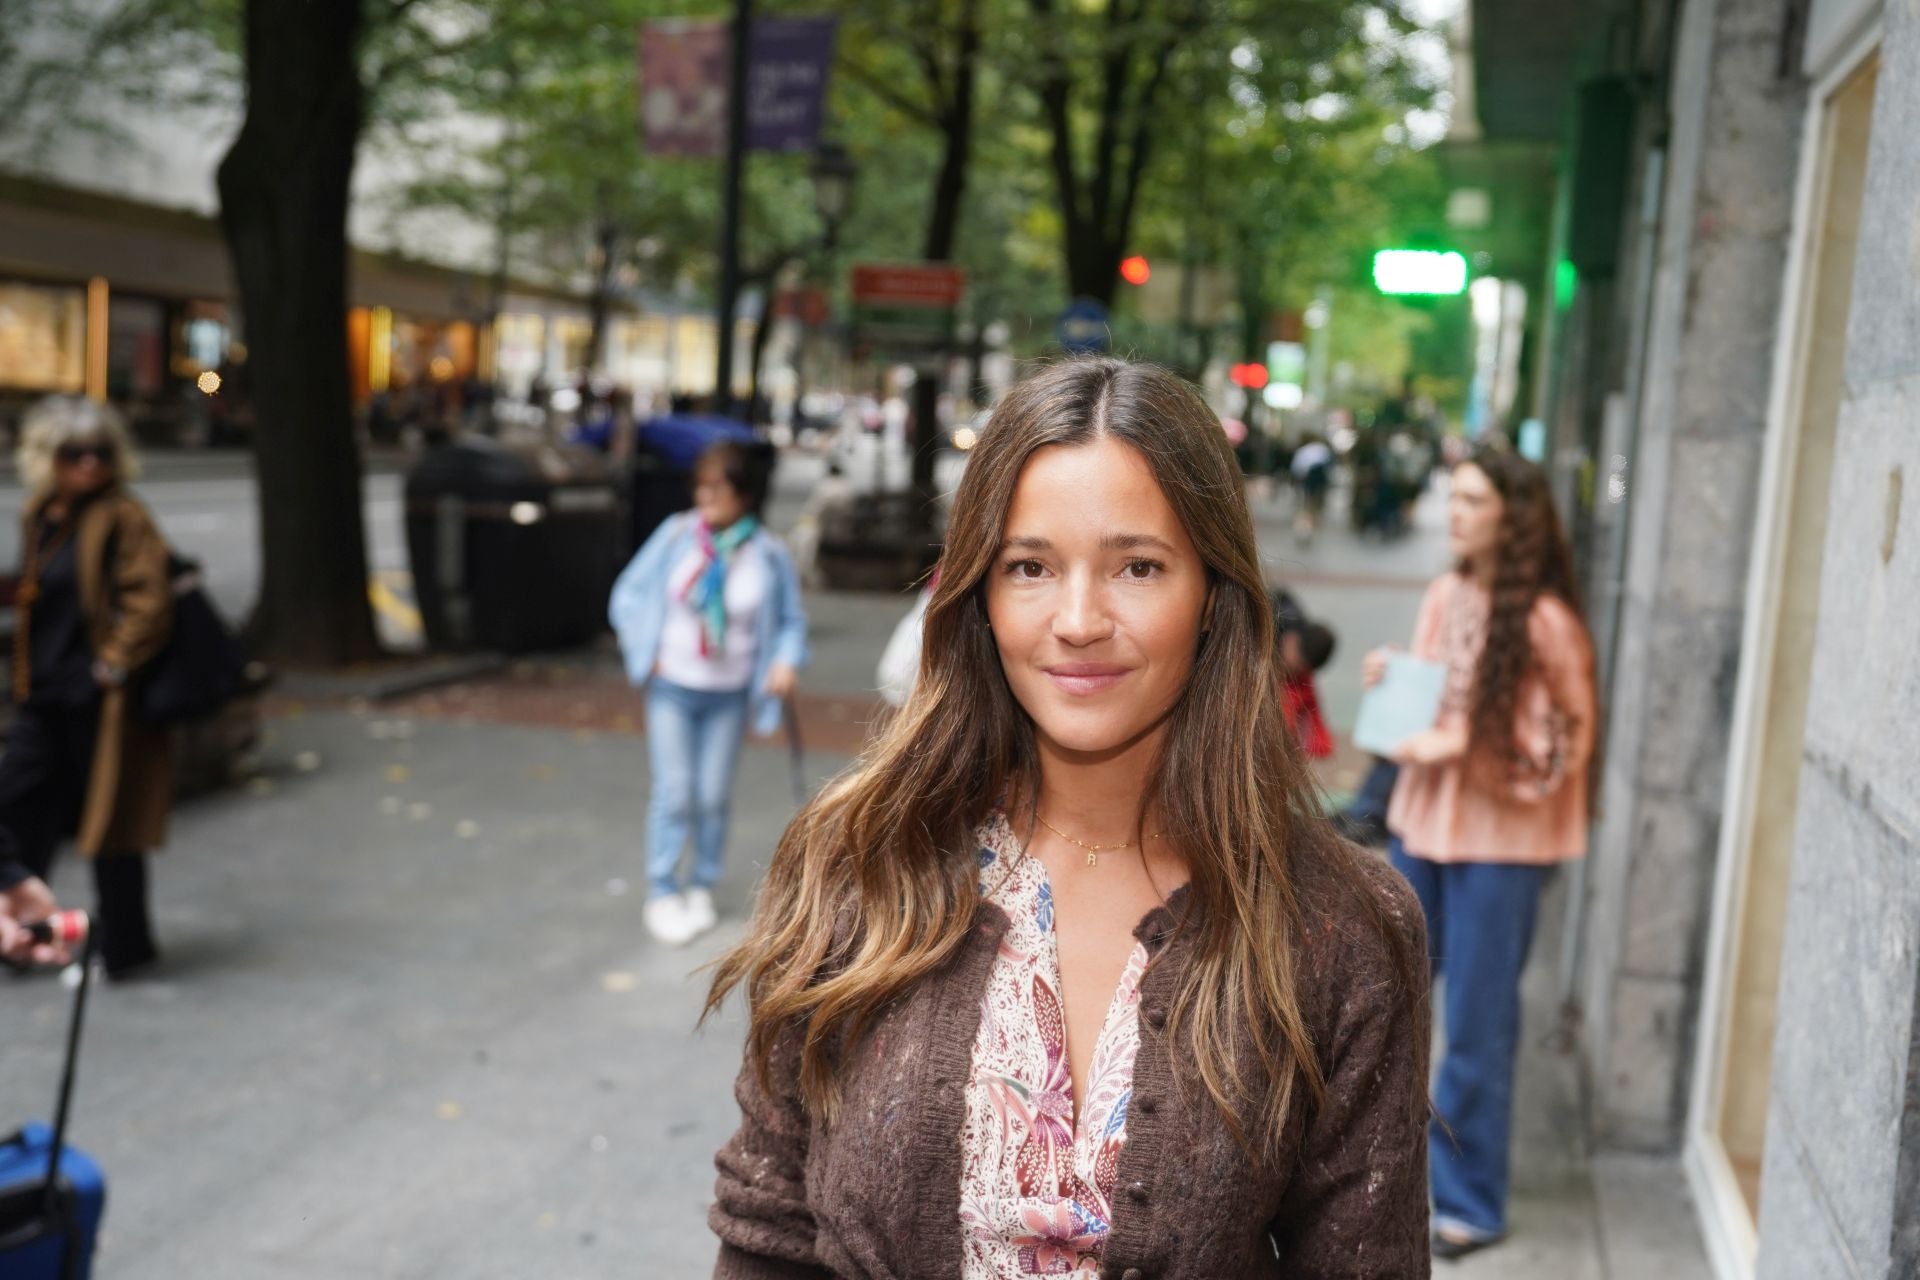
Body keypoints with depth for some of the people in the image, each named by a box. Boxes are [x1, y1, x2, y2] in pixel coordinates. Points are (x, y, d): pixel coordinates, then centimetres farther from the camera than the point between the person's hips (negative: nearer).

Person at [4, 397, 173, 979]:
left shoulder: (122, 517, -12)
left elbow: (150, 600, -18)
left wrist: (113, 665, -16)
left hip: (98, 699, -7)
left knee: (107, 820, 3)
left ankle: (124, 946, 17)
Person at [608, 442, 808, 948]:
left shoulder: (768, 555, -5)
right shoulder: (676, 534, -6)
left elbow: (791, 619, 7)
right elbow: (630, 593, 4)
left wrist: (787, 661, -10)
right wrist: (646, 653, -2)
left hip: (728, 694, 1)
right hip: (672, 686, -1)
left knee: (714, 797, 6)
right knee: (674, 792, -4)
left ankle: (703, 888, 25)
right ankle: (662, 894, 10)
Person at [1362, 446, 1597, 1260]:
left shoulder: (1544, 620, -15)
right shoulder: (1444, 595, 4)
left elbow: (1567, 739, -11)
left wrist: (1464, 741, -21)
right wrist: (1388, 684, -4)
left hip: (1498, 839, -6)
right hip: (1420, 819, 7)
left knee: (1476, 1026, 3)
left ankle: (1470, 1201, 19)